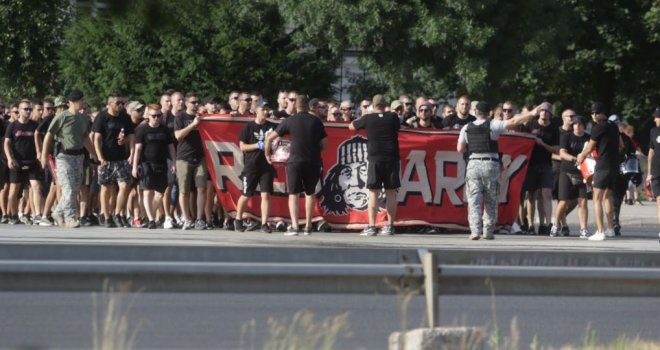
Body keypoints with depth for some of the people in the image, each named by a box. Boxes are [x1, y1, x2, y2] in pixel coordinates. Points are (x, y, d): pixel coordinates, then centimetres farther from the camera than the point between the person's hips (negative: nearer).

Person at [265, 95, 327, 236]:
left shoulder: (290, 121, 1)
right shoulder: (316, 121, 5)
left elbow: (270, 138, 3)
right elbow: (324, 144, 7)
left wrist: (267, 154, 17)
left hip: (295, 161, -2)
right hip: (313, 161, 2)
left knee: (293, 194, 2)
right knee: (310, 193, 17)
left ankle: (294, 226, -12)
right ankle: (308, 226, 18)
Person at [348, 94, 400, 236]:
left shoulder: (368, 118, 0)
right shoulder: (393, 117, 3)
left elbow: (351, 126, 17)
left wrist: (360, 119, 32)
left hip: (374, 158, -1)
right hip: (392, 158, 1)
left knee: (373, 192, -1)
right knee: (391, 193, 5)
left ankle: (372, 226, -6)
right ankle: (390, 226, 6)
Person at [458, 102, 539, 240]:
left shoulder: (466, 128, 7)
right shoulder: (493, 125, -2)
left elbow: (460, 148, 8)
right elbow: (513, 122, -7)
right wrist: (532, 114, -3)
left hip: (473, 165, 1)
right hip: (491, 165, -1)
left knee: (474, 199, 0)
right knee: (491, 200, 9)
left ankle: (475, 230, -13)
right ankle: (488, 231, 8)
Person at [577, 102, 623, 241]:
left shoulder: (598, 128, -11)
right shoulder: (613, 126, 11)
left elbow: (589, 148, -3)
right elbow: (621, 145, 23)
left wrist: (581, 156, 16)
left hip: (603, 166, -8)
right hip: (614, 166, 8)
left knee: (597, 199, -5)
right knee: (607, 197, 20)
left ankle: (600, 232, -13)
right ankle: (610, 228, 22)